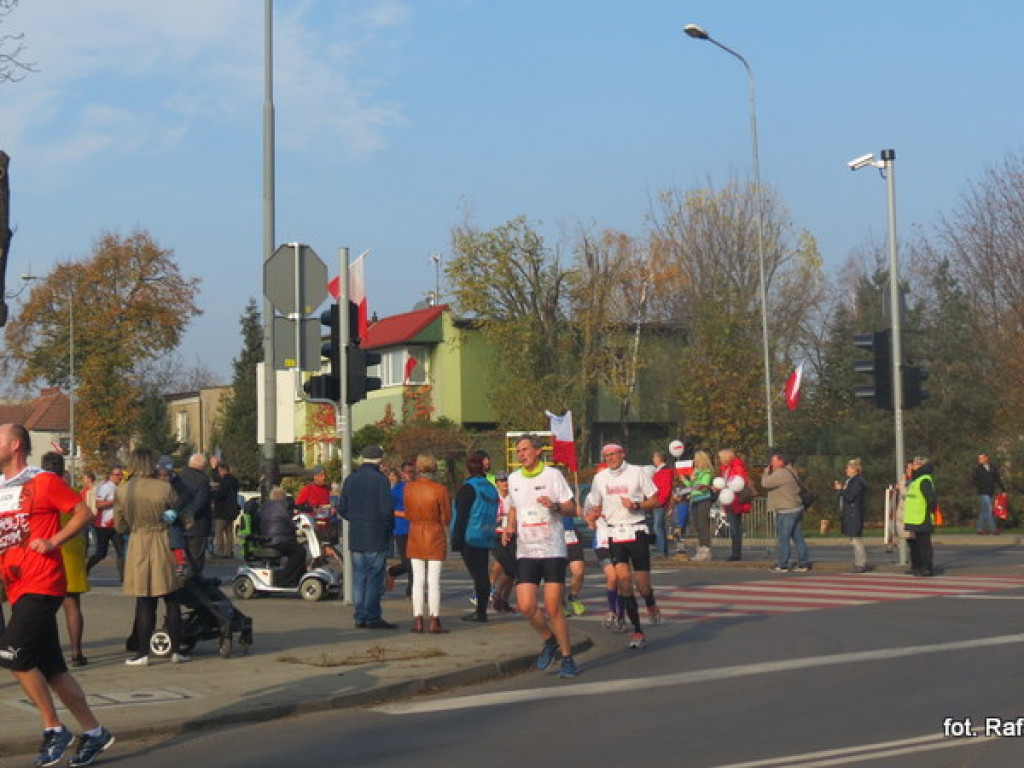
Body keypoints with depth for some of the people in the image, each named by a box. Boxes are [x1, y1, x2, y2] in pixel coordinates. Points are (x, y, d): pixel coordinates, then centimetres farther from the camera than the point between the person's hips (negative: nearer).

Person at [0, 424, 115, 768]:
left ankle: (53, 729, -4)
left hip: (42, 584, -7)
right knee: (51, 668, 8)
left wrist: (53, 541, -14)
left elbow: (84, 513, -6)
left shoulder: (43, 482, -5)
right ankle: (94, 732, 18)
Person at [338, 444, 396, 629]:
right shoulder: (380, 479, -10)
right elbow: (387, 509, -15)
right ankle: (373, 617, -3)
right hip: (376, 537, -6)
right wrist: (390, 527, 1)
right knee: (375, 578, -2)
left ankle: (360, 617, 10)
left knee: (359, 578, 9)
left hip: (355, 537, 6)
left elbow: (342, 508, 10)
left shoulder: (351, 479, 9)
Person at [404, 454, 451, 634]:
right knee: (434, 581, 2)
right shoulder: (440, 489, -13)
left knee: (417, 580, 8)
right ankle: (435, 622, 2)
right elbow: (446, 518, -6)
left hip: (415, 536, 3)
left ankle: (418, 621, 6)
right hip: (436, 536, -2)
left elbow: (407, 514, 6)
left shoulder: (408, 488, -4)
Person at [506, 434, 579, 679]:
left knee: (553, 608, -8)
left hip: (553, 550, -4)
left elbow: (572, 509, -1)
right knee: (526, 607, -7)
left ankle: (567, 658, 7)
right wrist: (509, 528, 6)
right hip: (525, 552, 4)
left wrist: (555, 505, -21)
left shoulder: (552, 475, -2)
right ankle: (549, 640, 22)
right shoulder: (513, 479, 10)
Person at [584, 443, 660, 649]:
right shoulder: (600, 478, 9)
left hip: (637, 531, -2)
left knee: (643, 585, -4)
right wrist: (594, 515, -4)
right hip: (615, 534, 2)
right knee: (623, 578, -12)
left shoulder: (637, 472, -1)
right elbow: (597, 506, 19)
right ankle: (637, 631, -5)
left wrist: (636, 505, -15)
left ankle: (651, 605, 34)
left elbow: (654, 501, 2)